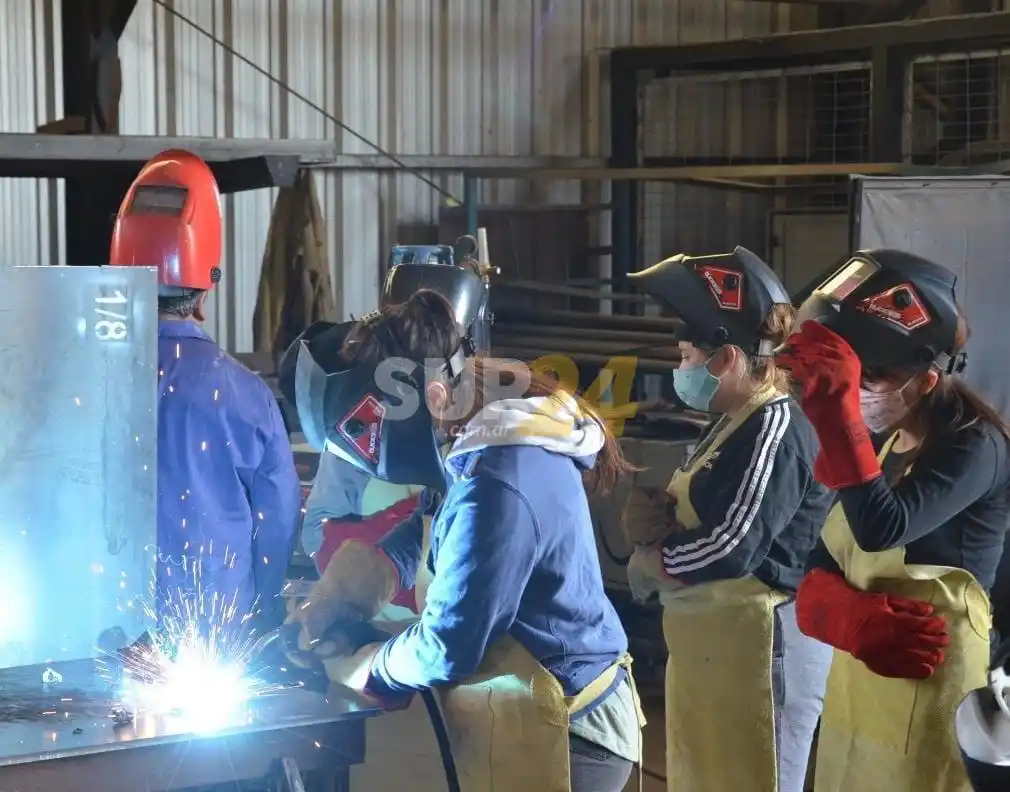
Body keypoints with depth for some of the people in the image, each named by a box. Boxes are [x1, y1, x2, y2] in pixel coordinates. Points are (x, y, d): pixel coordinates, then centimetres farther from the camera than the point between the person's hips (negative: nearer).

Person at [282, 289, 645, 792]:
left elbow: (446, 648, -21)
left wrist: (355, 669, -4)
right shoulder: (505, 434, 1)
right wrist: (340, 593, 6)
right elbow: (423, 537, 18)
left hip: (556, 735, -9)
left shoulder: (496, 484, -28)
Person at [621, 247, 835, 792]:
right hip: (710, 647, 10)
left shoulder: (775, 430, -18)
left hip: (758, 649, -10)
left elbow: (732, 549, -25)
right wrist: (652, 514, -5)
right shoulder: (731, 425, 14)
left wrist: (646, 562, -9)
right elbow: (698, 518, 18)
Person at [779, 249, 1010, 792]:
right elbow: (817, 576, 6)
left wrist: (836, 406, -33)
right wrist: (853, 619, -16)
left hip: (931, 705, -8)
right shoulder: (879, 442, 8)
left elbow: (881, 529, -33)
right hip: (853, 696, 8)